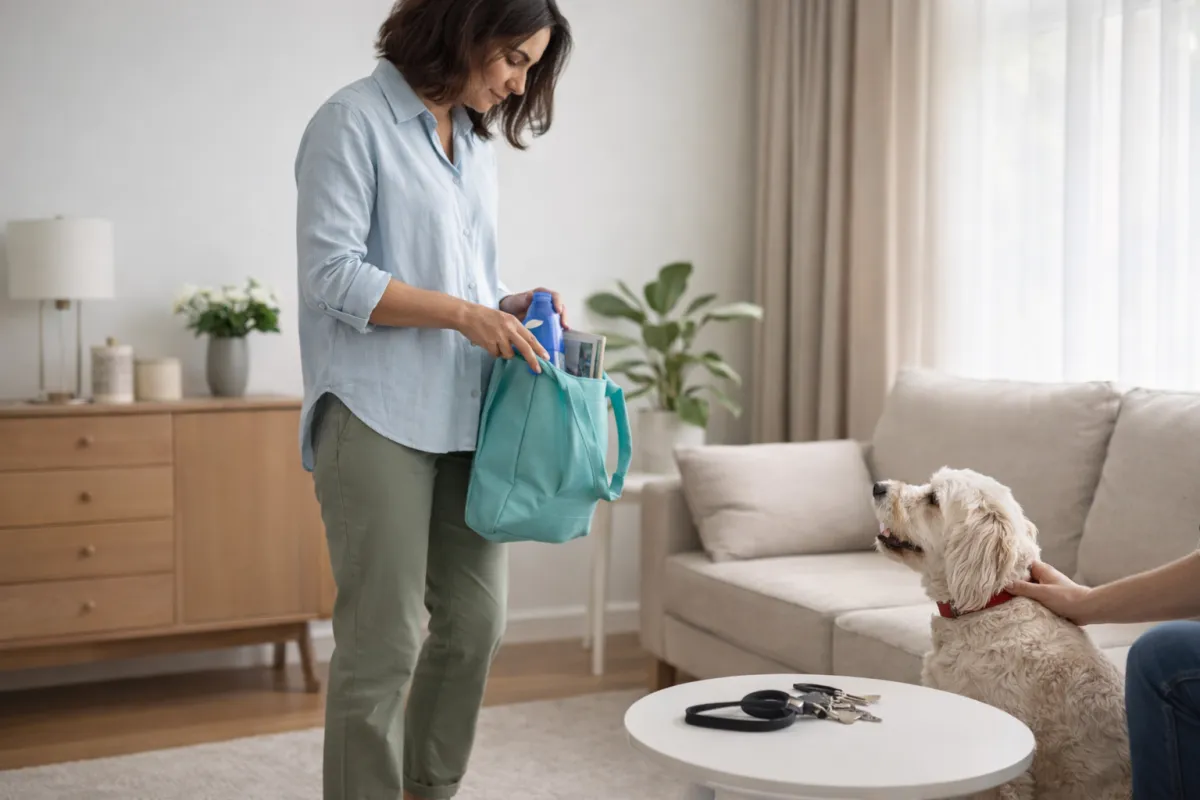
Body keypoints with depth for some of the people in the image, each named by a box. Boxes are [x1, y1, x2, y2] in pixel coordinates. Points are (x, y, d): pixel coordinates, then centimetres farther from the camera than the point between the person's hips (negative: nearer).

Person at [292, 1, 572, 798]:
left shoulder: (476, 139, 17)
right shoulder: (355, 120, -5)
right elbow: (331, 272, -13)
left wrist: (512, 306, 4)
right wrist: (463, 313, -17)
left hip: (466, 418, 8)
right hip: (378, 418, -7)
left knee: (476, 620, 10)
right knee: (384, 640, -4)